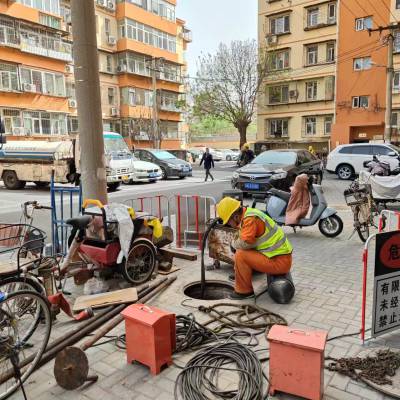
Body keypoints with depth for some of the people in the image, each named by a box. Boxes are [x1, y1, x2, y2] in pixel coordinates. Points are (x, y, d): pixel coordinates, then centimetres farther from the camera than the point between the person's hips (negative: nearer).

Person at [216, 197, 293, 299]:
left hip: (279, 262, -10)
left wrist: (234, 244, -10)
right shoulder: (249, 213, 9)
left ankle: (244, 291, -2)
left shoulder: (250, 219, -20)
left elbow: (246, 243, -29)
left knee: (240, 255, -17)